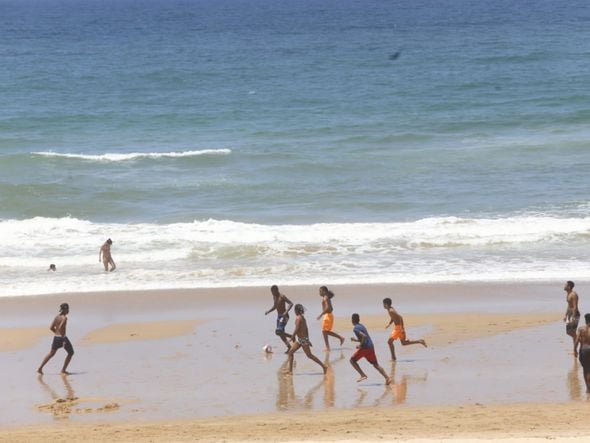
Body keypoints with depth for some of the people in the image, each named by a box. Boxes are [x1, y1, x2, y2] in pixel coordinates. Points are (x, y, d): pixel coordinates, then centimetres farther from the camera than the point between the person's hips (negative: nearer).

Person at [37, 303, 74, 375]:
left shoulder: (57, 316, 7)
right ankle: (63, 369, 11)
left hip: (56, 337, 7)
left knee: (51, 353, 21)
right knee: (70, 352, 12)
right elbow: (61, 327, -27)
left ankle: (40, 368, 17)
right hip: (62, 338, -7)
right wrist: (63, 339, -24)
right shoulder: (64, 318, -16)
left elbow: (51, 327, 8)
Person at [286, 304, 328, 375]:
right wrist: (307, 340, 20)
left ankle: (324, 366, 2)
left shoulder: (298, 318, -16)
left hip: (303, 339, -10)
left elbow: (297, 329, -22)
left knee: (309, 355, -3)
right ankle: (290, 370, 10)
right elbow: (306, 329, 16)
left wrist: (293, 336, -11)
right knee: (291, 352, 9)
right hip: (300, 340, 10)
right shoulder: (303, 318, 12)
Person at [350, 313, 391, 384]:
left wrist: (360, 345, -15)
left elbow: (364, 336, -23)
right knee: (375, 364, 11)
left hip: (365, 348, -8)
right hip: (371, 347, 8)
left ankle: (363, 375, -5)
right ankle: (387, 378, -3)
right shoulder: (362, 326, 19)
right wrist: (356, 340, 29)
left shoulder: (355, 328, -9)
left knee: (352, 360, 5)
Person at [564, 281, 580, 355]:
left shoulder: (574, 295, -18)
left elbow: (575, 307, -22)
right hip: (569, 314, 10)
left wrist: (573, 318, -26)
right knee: (568, 332, 10)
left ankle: (575, 350, -2)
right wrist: (565, 315, 22)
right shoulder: (568, 294, 13)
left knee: (573, 333, -7)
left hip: (574, 315, -10)